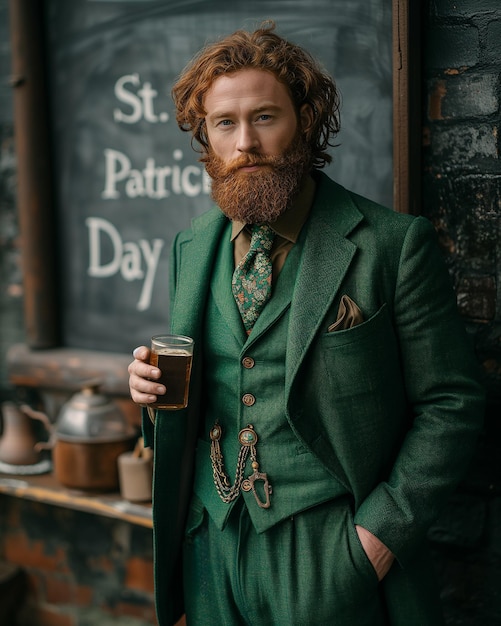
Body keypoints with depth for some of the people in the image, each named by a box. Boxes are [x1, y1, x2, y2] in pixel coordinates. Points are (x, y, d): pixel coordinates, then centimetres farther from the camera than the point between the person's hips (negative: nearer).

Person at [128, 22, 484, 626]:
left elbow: (450, 403, -9)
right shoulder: (191, 248, 6)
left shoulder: (394, 244, -11)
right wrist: (155, 387, -4)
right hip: (210, 547, 5)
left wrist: (383, 529, -14)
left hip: (330, 557, -4)